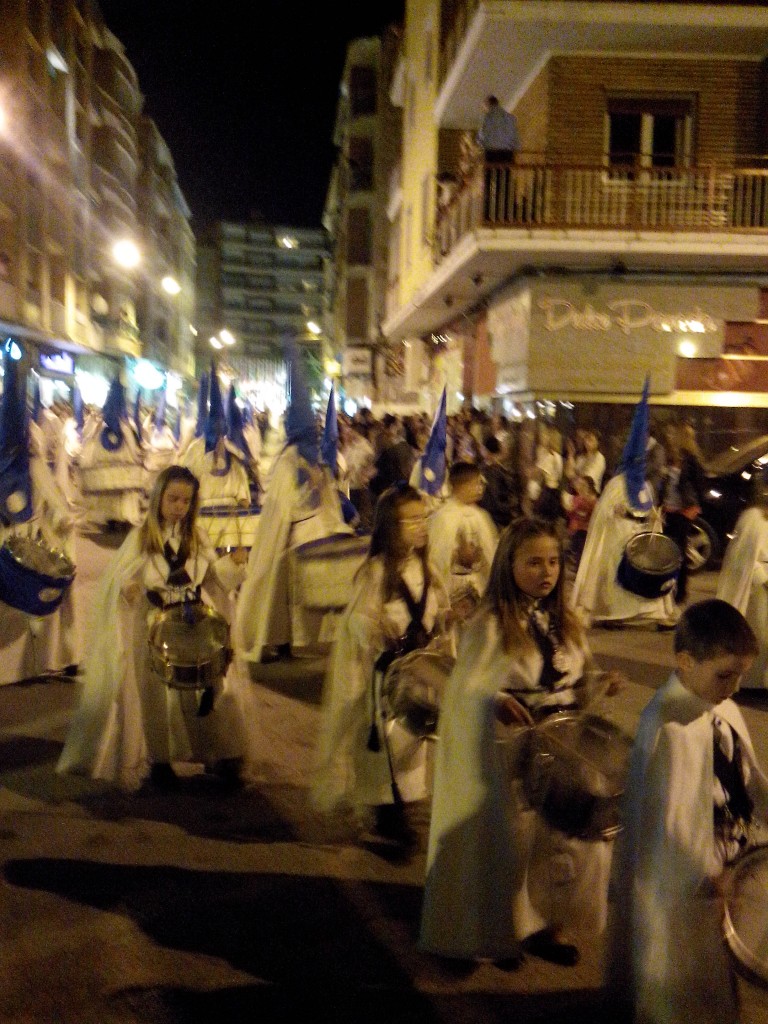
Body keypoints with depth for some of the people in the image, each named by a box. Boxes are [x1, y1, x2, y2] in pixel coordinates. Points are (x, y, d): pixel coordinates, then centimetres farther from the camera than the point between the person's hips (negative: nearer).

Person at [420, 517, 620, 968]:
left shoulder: (566, 622, 4)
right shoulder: (489, 624, -14)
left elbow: (579, 684, 12)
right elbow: (463, 688, -16)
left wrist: (600, 684, -10)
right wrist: (496, 701, -36)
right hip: (507, 754, -5)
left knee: (565, 838, 12)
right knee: (507, 842, 7)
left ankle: (547, 924, 35)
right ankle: (500, 933, 31)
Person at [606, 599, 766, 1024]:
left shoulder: (726, 710, -1)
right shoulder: (666, 726, -27)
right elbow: (668, 817, -28)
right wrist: (707, 874, -27)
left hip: (726, 863, 8)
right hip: (682, 879, -8)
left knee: (717, 957, 27)